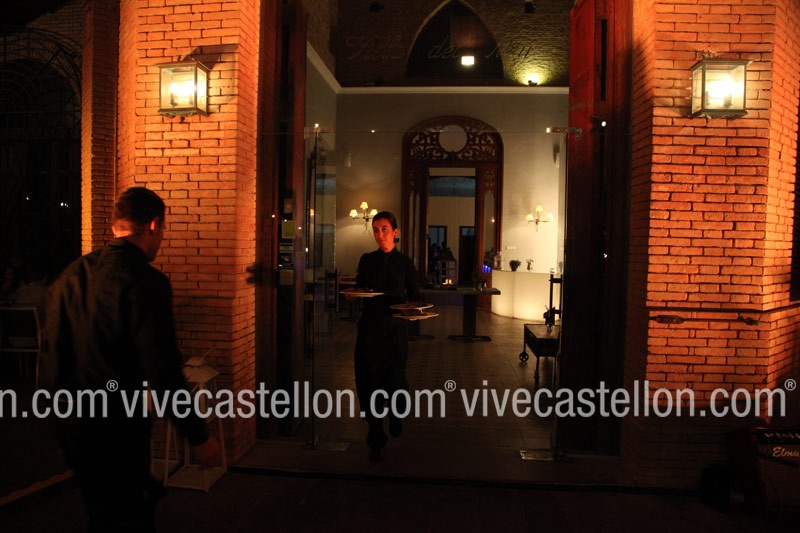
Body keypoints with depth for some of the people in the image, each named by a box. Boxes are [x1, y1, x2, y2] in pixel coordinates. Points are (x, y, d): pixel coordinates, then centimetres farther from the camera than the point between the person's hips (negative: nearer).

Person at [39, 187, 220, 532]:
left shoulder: (71, 274, 4)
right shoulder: (146, 281, -19)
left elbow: (52, 352, 10)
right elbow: (162, 371, -22)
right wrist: (198, 437, -14)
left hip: (67, 421, 8)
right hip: (115, 425, -7)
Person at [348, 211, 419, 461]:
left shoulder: (404, 262, 3)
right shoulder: (366, 260, 10)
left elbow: (414, 296, 6)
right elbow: (358, 290, 15)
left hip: (395, 328, -2)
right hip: (369, 327, 2)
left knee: (395, 379, -7)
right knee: (368, 380, -1)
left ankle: (397, 415, 31)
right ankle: (375, 438, 15)